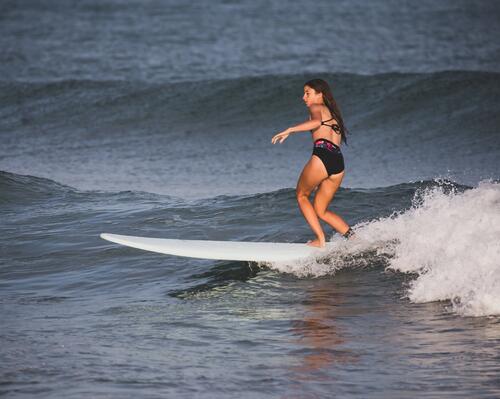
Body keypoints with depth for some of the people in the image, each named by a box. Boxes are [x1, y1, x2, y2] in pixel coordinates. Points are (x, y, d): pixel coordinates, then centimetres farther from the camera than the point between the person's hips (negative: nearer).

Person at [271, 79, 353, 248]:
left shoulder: (316, 108, 8)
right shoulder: (334, 113, 32)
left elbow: (317, 121, -17)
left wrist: (289, 130, -20)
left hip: (322, 155, -7)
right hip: (339, 162, 7)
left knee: (301, 195, 15)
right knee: (321, 211, 16)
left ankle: (320, 240, 1)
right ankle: (352, 236, -3)